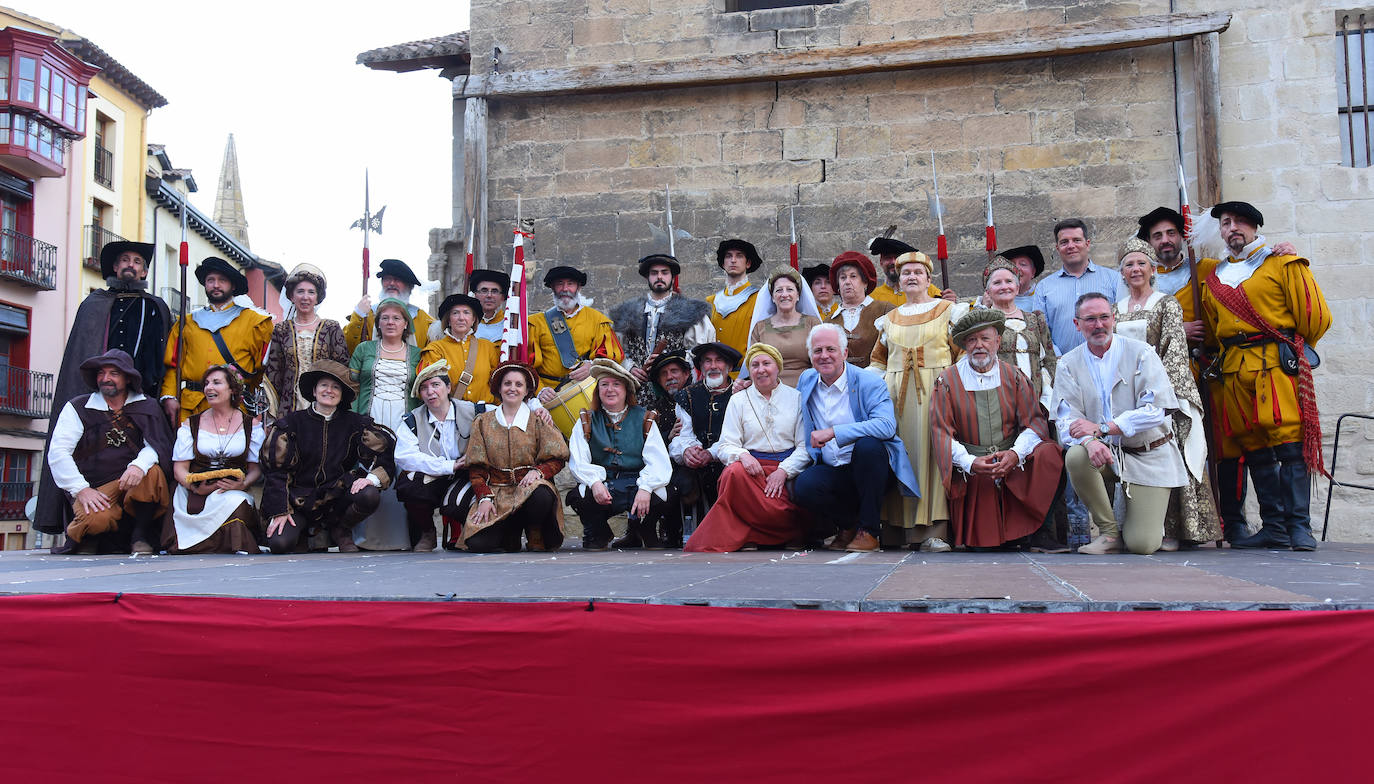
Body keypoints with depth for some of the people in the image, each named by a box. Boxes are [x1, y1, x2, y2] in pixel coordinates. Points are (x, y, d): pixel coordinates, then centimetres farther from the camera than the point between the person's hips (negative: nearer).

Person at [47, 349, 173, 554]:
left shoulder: (146, 407, 9)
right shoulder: (78, 407, 6)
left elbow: (158, 445, -3)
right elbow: (57, 453, -1)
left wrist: (140, 465, -26)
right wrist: (81, 489, -14)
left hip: (133, 483, 1)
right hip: (95, 489, -1)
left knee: (153, 471, -31)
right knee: (97, 518, -33)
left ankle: (141, 534, -11)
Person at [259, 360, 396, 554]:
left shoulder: (354, 423, 6)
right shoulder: (292, 423, 2)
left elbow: (385, 448, 2)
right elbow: (276, 469, -1)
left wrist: (373, 478, -18)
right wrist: (279, 512, -11)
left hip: (337, 498, 1)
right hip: (299, 500, -1)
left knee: (370, 495, -30)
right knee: (279, 543, -28)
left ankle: (340, 531, 1)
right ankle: (311, 532, 9)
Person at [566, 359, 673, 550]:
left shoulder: (643, 419, 8)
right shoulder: (587, 421, 11)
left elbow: (658, 462, -5)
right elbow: (578, 462, 0)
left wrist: (645, 488, -25)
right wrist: (594, 482, -23)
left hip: (635, 482, 0)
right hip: (601, 485, 0)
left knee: (659, 496, -32)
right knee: (578, 496, -31)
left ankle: (641, 533, 6)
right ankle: (598, 537, 4)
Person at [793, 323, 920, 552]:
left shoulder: (869, 383, -9)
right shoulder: (806, 380, 9)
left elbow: (887, 425, -27)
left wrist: (833, 432, -30)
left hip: (866, 466, -3)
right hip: (830, 471, 3)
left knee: (867, 445, -36)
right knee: (803, 488, -29)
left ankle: (868, 531, -19)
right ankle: (847, 525, 4)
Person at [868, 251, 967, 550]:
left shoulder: (947, 310, 11)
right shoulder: (890, 319, 21)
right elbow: (878, 362, 23)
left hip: (935, 389, -3)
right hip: (897, 393, 3)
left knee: (931, 451, -13)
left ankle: (932, 530, -15)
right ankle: (899, 528, -1)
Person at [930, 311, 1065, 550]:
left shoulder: (1014, 377, 10)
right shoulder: (947, 381, 4)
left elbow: (1034, 422, 3)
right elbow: (942, 434, -2)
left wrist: (1016, 453, -19)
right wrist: (970, 462, -20)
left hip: (1014, 463, 2)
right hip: (970, 470, -2)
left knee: (1049, 453, -29)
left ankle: (1038, 533, -20)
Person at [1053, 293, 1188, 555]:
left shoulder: (1141, 354, -6)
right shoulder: (1069, 364, 2)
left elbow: (1155, 410, -16)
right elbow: (1068, 419, -8)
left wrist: (1100, 428, -23)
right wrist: (1089, 441, -32)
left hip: (1148, 455, -2)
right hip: (1105, 453, 3)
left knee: (1142, 544, -15)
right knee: (1075, 457, -34)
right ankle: (1109, 532, -12)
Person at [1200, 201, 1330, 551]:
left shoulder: (1284, 264, 4)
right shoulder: (1213, 276, 18)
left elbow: (1316, 316, 3)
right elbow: (1211, 329, 25)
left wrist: (1291, 350, 11)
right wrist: (1225, 353, 13)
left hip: (1277, 365, -5)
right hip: (1233, 371, 5)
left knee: (1290, 443, -11)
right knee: (1254, 448, 5)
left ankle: (1299, 526, -8)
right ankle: (1273, 528, 10)